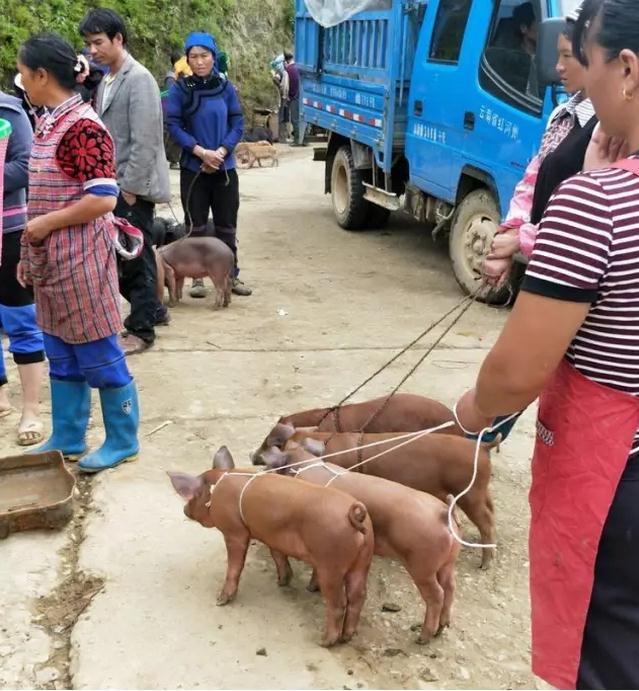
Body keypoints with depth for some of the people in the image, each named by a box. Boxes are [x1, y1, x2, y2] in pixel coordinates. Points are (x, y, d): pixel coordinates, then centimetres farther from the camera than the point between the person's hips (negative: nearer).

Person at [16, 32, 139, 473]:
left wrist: (46, 224, -15)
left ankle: (122, 442, 17)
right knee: (62, 356, 16)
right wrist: (30, 254, 15)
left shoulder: (82, 127, -17)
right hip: (52, 262, 9)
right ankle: (67, 439, 29)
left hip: (80, 262, -9)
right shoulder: (49, 123, 10)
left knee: (99, 354, 3)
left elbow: (103, 199, -23)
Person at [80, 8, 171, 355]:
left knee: (136, 257, -1)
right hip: (113, 184, 8)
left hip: (132, 186, -8)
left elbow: (144, 140, -18)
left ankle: (141, 329, 10)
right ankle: (151, 309, 29)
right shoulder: (106, 81, 13)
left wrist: (130, 187, -17)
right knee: (120, 254, 14)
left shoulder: (138, 79, -13)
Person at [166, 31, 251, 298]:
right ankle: (197, 277, 16)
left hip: (225, 167, 2)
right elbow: (174, 125, -8)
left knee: (227, 225, 9)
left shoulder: (226, 87, 0)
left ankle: (232, 275, 19)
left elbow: (237, 123, 1)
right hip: (193, 168, -2)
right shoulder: (180, 89, -6)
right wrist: (201, 152, -17)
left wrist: (221, 152, -13)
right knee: (196, 225, 6)